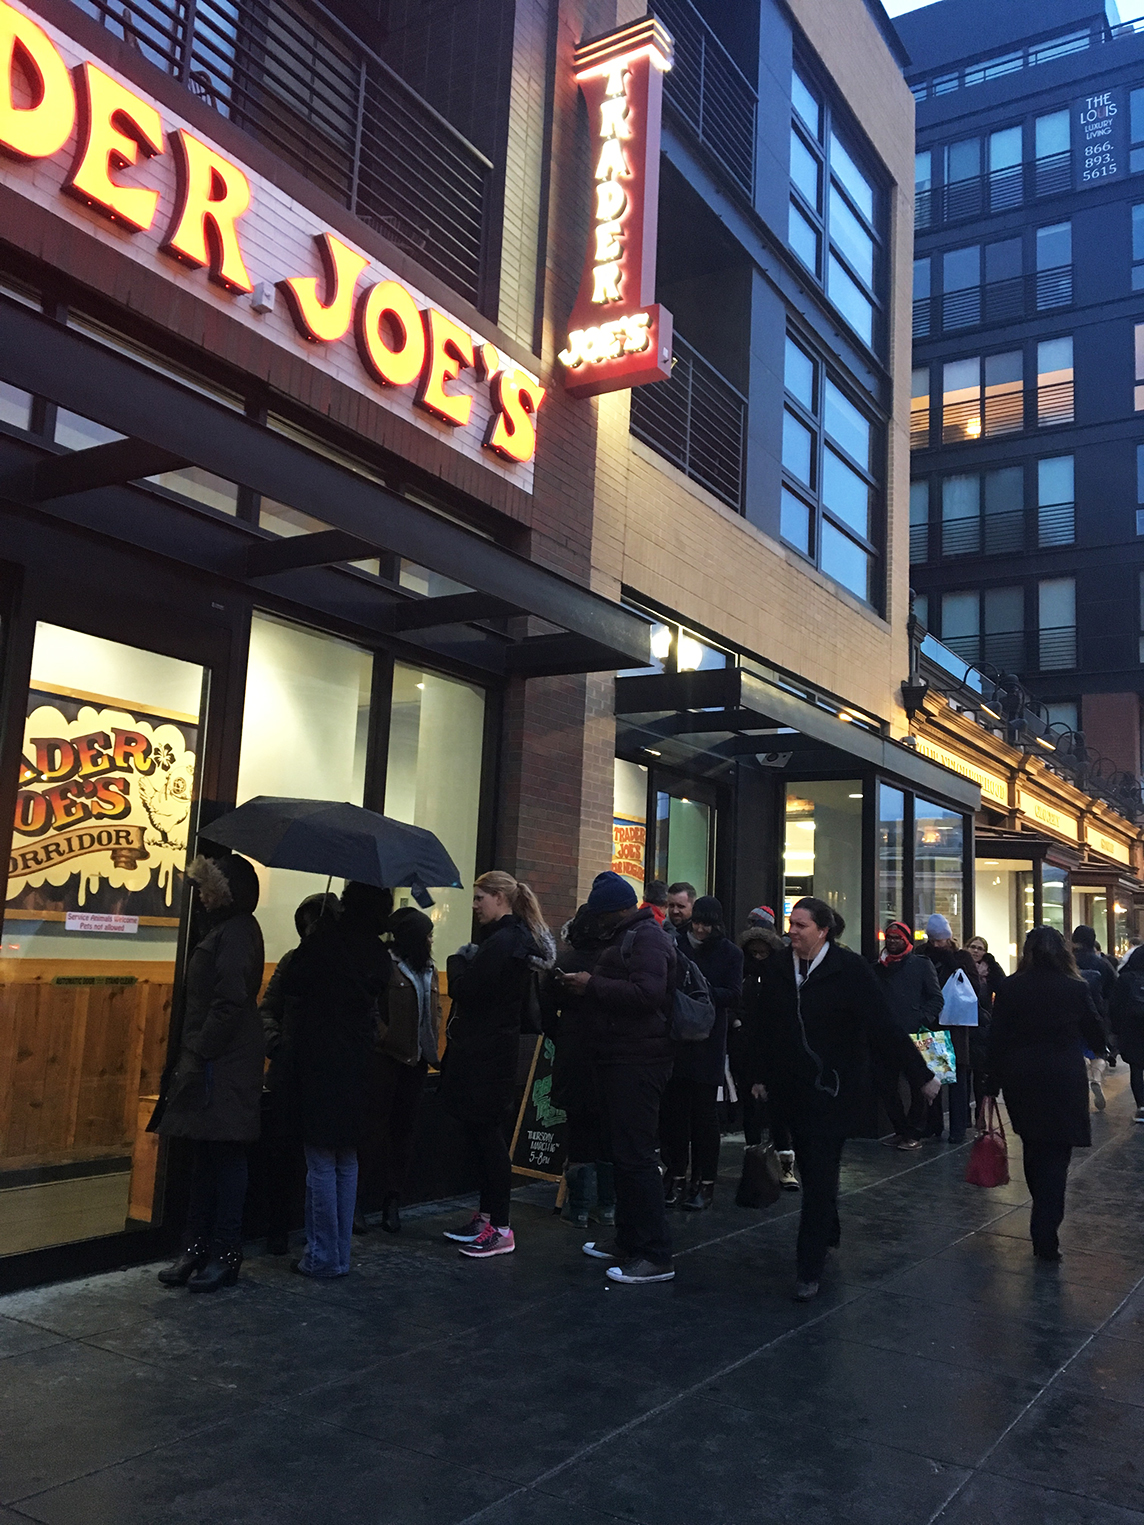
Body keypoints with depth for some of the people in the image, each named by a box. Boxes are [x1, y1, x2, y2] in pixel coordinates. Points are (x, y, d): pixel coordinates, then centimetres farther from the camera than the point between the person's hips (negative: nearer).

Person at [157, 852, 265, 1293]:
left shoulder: (237, 932, -14)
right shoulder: (225, 930, 16)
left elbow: (229, 1003, -21)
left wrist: (201, 1053, -18)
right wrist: (193, 1053, 15)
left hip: (225, 1066, -10)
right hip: (207, 1058, 10)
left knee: (224, 1155, -1)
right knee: (205, 1157, 13)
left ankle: (225, 1254, 8)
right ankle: (198, 1247, 20)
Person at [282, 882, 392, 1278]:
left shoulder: (326, 937, -11)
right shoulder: (379, 955, 3)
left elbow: (291, 991, -7)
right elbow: (375, 1005, 9)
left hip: (318, 1063, -5)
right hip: (357, 1067, 5)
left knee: (321, 1162, 2)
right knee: (346, 1161, 13)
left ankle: (323, 1257, 8)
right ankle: (340, 1255, 20)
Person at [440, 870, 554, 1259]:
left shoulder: (501, 942, -19)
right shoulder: (522, 938, 13)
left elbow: (466, 990, -22)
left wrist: (457, 962, -5)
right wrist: (468, 964, 6)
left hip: (482, 1055, -10)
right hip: (493, 1049, 10)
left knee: (486, 1138, -3)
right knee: (483, 1136, 16)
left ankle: (500, 1229, 5)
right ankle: (486, 1216, 26)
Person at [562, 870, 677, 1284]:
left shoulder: (648, 939, -12)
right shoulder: (623, 937, 20)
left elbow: (647, 993, -27)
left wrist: (593, 985, -19)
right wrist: (587, 984, 11)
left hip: (637, 1061, -11)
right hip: (618, 1059, 11)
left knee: (635, 1155, -9)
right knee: (622, 1151, 17)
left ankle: (655, 1255, -4)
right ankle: (629, 1239, 28)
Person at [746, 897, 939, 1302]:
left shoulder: (850, 969, -12)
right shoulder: (777, 968, 2)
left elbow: (882, 1027, -12)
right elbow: (766, 1026, 10)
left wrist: (921, 1076, -11)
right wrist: (759, 1075, 11)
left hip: (832, 1091, -4)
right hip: (791, 1090, 5)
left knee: (820, 1177, -4)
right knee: (810, 1171, 16)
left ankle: (810, 1271, 3)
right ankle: (828, 1233, 40)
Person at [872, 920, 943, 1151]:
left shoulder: (922, 965, 3)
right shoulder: (879, 968, 14)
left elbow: (936, 998, 0)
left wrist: (924, 1022, -12)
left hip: (914, 1036, -4)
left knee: (917, 1086, 0)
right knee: (886, 1085, 7)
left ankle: (914, 1134, 10)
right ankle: (900, 1130, 20)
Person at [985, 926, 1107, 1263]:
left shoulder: (1010, 988, -4)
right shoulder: (1076, 988, -7)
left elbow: (996, 1040, -4)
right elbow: (1096, 1036, 5)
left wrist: (993, 1084, 4)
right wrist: (1097, 1049, 28)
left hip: (1021, 1081, 2)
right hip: (1064, 1081, -2)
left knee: (1033, 1150, 19)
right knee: (1055, 1156, 1)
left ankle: (1043, 1225, 33)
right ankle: (1046, 1238, -5)